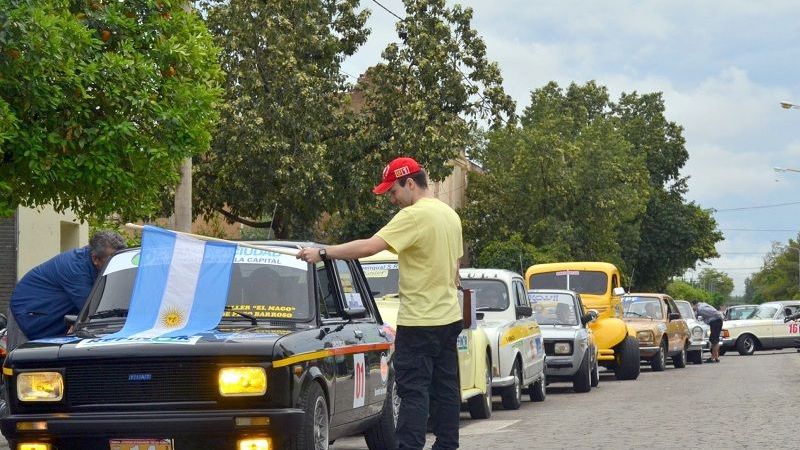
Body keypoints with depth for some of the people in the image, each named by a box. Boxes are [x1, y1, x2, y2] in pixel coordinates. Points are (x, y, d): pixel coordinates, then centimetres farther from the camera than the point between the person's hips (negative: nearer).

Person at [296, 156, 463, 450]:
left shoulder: (414, 216, -17)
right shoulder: (450, 214, 12)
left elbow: (369, 247, -24)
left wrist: (322, 253, -19)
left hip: (419, 321, -9)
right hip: (449, 317, 9)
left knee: (414, 392, -8)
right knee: (446, 389, 11)